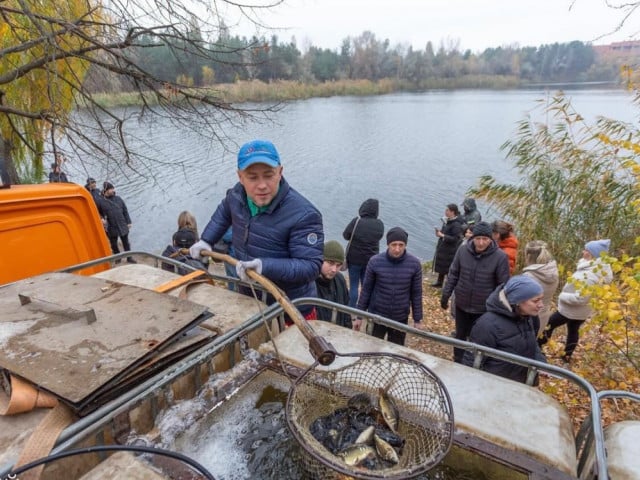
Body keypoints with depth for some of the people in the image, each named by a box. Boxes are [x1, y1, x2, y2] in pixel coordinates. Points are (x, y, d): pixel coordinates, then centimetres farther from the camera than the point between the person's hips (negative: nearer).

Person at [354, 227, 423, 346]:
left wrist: (417, 319, 2)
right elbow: (366, 289, -5)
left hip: (401, 318, 1)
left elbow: (416, 293, -2)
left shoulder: (414, 264, -12)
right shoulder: (375, 261, -15)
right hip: (376, 316, -1)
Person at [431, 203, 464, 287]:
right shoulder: (448, 221, 4)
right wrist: (440, 231, -1)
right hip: (443, 248, 9)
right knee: (440, 265, 20)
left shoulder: (456, 225, -23)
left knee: (448, 267, 3)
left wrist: (442, 235, -24)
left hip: (450, 251, -9)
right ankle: (439, 282, 36)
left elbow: (455, 239, -25)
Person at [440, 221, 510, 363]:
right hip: (461, 305, 3)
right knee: (460, 336, 20)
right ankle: (457, 364, 41)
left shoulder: (500, 257, -17)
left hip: (485, 309, -2)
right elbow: (453, 274, 0)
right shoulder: (463, 250, -11)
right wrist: (445, 295, 2)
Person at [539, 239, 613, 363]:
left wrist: (562, 296, -20)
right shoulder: (600, 269, -2)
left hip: (571, 310, -9)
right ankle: (567, 357, 38)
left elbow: (581, 298, -34)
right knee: (573, 331, 22)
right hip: (582, 311, 9)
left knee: (549, 324, 8)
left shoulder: (590, 276, -34)